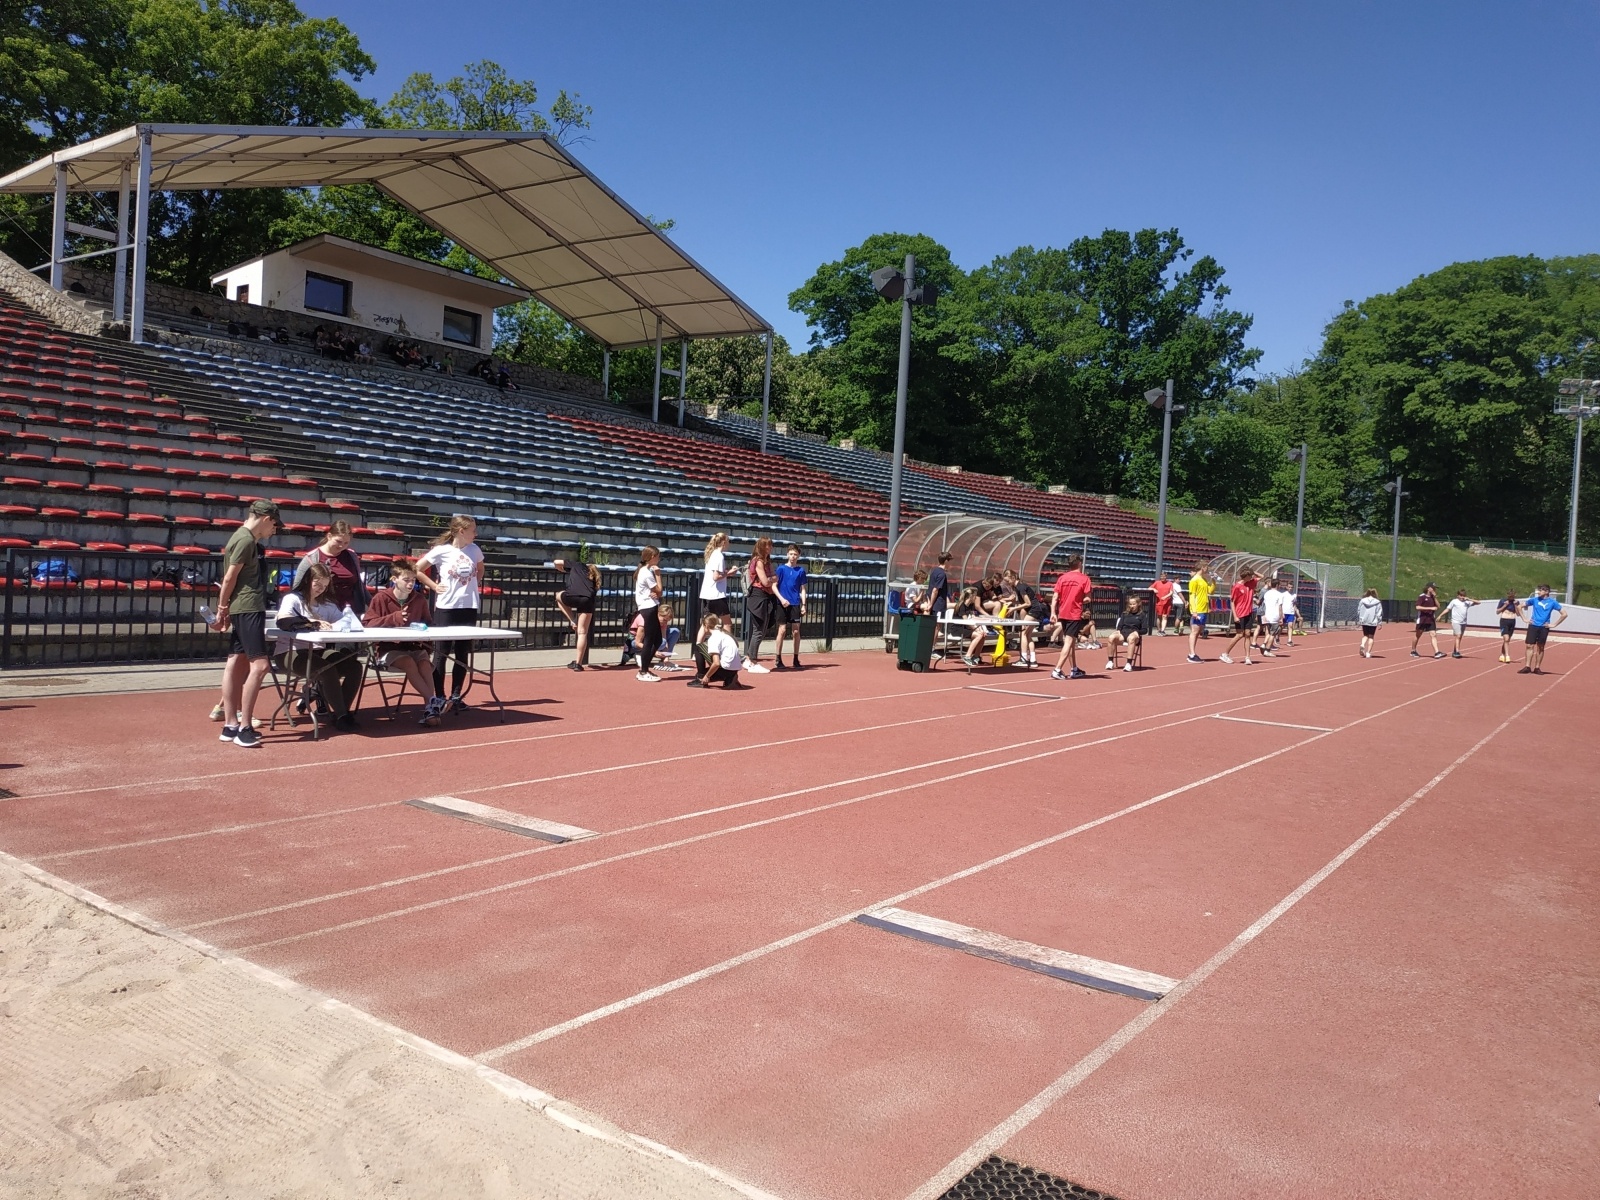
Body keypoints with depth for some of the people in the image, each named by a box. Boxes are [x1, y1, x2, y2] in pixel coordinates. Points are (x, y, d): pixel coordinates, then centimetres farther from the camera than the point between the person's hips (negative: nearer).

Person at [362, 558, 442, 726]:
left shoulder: (419, 600, 8)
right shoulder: (381, 598, -2)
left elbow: (427, 624, 23)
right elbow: (367, 624, -8)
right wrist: (393, 618, -18)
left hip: (414, 646, 3)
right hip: (389, 647, -3)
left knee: (425, 663, -30)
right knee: (409, 663, -34)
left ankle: (429, 709, -36)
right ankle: (433, 700, -35)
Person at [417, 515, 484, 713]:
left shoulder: (474, 549, 5)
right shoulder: (441, 550, -8)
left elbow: (480, 570, 25)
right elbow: (416, 570, -2)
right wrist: (434, 586, -5)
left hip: (469, 607, 5)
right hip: (446, 608, -4)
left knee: (463, 653, 8)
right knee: (441, 652, 2)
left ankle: (456, 696, 18)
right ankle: (440, 698, 8)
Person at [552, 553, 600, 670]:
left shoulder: (577, 565, 29)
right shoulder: (593, 577, 36)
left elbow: (556, 562, 30)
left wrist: (565, 570, 49)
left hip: (573, 597, -3)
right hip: (588, 600, 3)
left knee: (559, 595, 34)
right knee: (582, 633, 7)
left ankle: (572, 620, 22)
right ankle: (578, 663, 3)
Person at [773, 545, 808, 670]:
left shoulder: (801, 570, 6)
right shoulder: (781, 568, 0)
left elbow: (802, 589, 9)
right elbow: (774, 586, -2)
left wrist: (803, 605, 1)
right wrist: (781, 599, -14)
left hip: (795, 604, 2)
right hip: (782, 603, -2)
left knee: (796, 631, 2)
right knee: (782, 630, -4)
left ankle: (796, 659, 12)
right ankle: (778, 660, 4)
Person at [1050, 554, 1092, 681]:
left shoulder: (1062, 578, 3)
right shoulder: (1084, 578, -7)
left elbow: (1055, 597, 0)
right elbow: (1087, 599, -9)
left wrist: (1053, 613, 2)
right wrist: (1081, 601, 12)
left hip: (1063, 614, 5)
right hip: (1075, 614, -5)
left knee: (1071, 642, 17)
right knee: (1068, 643, -6)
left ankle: (1074, 670, 26)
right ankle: (1057, 670, -16)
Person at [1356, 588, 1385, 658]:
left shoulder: (1362, 601, 2)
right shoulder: (1377, 602, -3)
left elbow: (1358, 611, 5)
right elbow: (1379, 613, -4)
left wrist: (1358, 621, 12)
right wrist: (1380, 622, 0)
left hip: (1364, 621, 2)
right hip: (1373, 622, -2)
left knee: (1365, 635, 17)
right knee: (1371, 636, 6)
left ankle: (1362, 645, -13)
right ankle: (1368, 653, 2)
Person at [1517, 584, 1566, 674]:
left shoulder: (1552, 602, -1)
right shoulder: (1534, 599, 4)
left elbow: (1564, 614, 0)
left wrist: (1554, 624, -3)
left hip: (1544, 628, -1)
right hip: (1533, 626, 1)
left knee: (1540, 648, 5)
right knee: (1530, 646, -3)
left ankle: (1537, 668, 10)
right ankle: (1527, 667, -2)